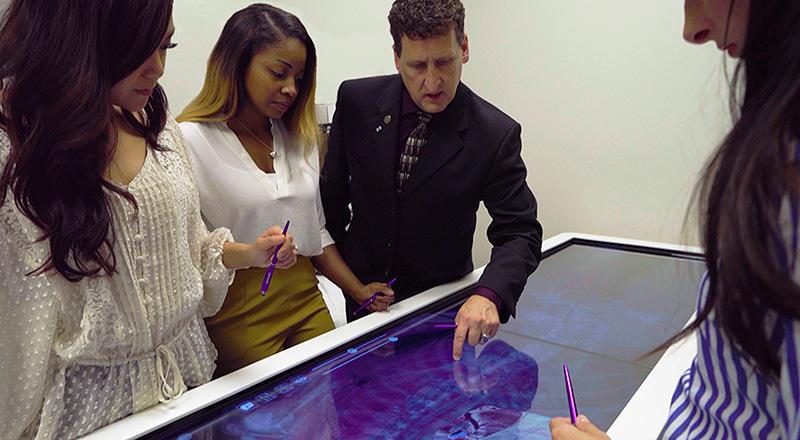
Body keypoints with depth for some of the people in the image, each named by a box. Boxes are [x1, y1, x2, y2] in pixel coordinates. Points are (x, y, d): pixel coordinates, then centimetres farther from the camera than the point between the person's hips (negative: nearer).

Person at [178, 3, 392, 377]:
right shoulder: (191, 141, -11)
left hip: (306, 303, 6)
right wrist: (247, 255, -23)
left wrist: (360, 291, 6)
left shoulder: (300, 138, 10)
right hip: (238, 315, -5)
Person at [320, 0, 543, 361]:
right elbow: (333, 189, 0)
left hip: (440, 303, -2)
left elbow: (519, 233, -18)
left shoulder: (496, 134, -20)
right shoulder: (356, 100, -13)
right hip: (362, 290, 2)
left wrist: (488, 294, -37)